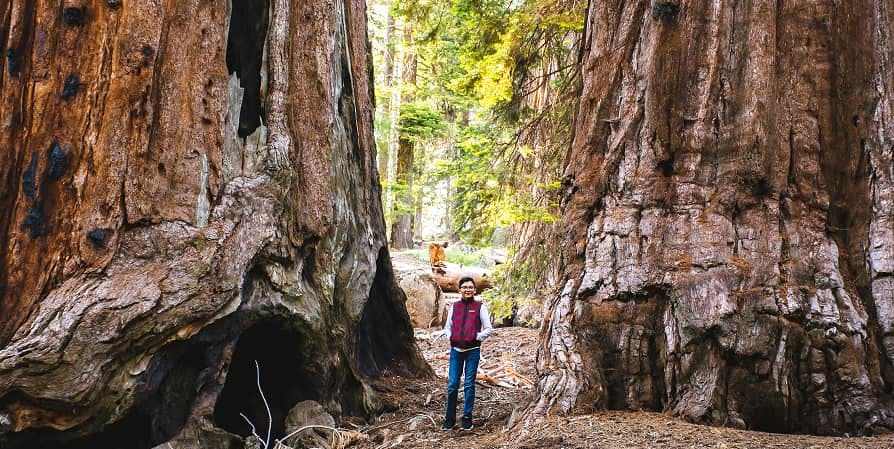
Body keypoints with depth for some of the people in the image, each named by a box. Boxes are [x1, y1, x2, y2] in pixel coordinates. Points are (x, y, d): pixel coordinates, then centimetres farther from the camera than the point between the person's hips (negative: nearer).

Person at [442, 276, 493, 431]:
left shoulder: (479, 306, -1)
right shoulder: (454, 306, 7)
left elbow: (488, 329, 2)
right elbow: (447, 326, 17)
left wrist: (477, 337, -9)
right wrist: (450, 337, 0)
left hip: (473, 350, -2)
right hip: (456, 350, 2)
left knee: (469, 385, 3)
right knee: (452, 385, 3)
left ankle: (467, 418, 13)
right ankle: (449, 418, 13)